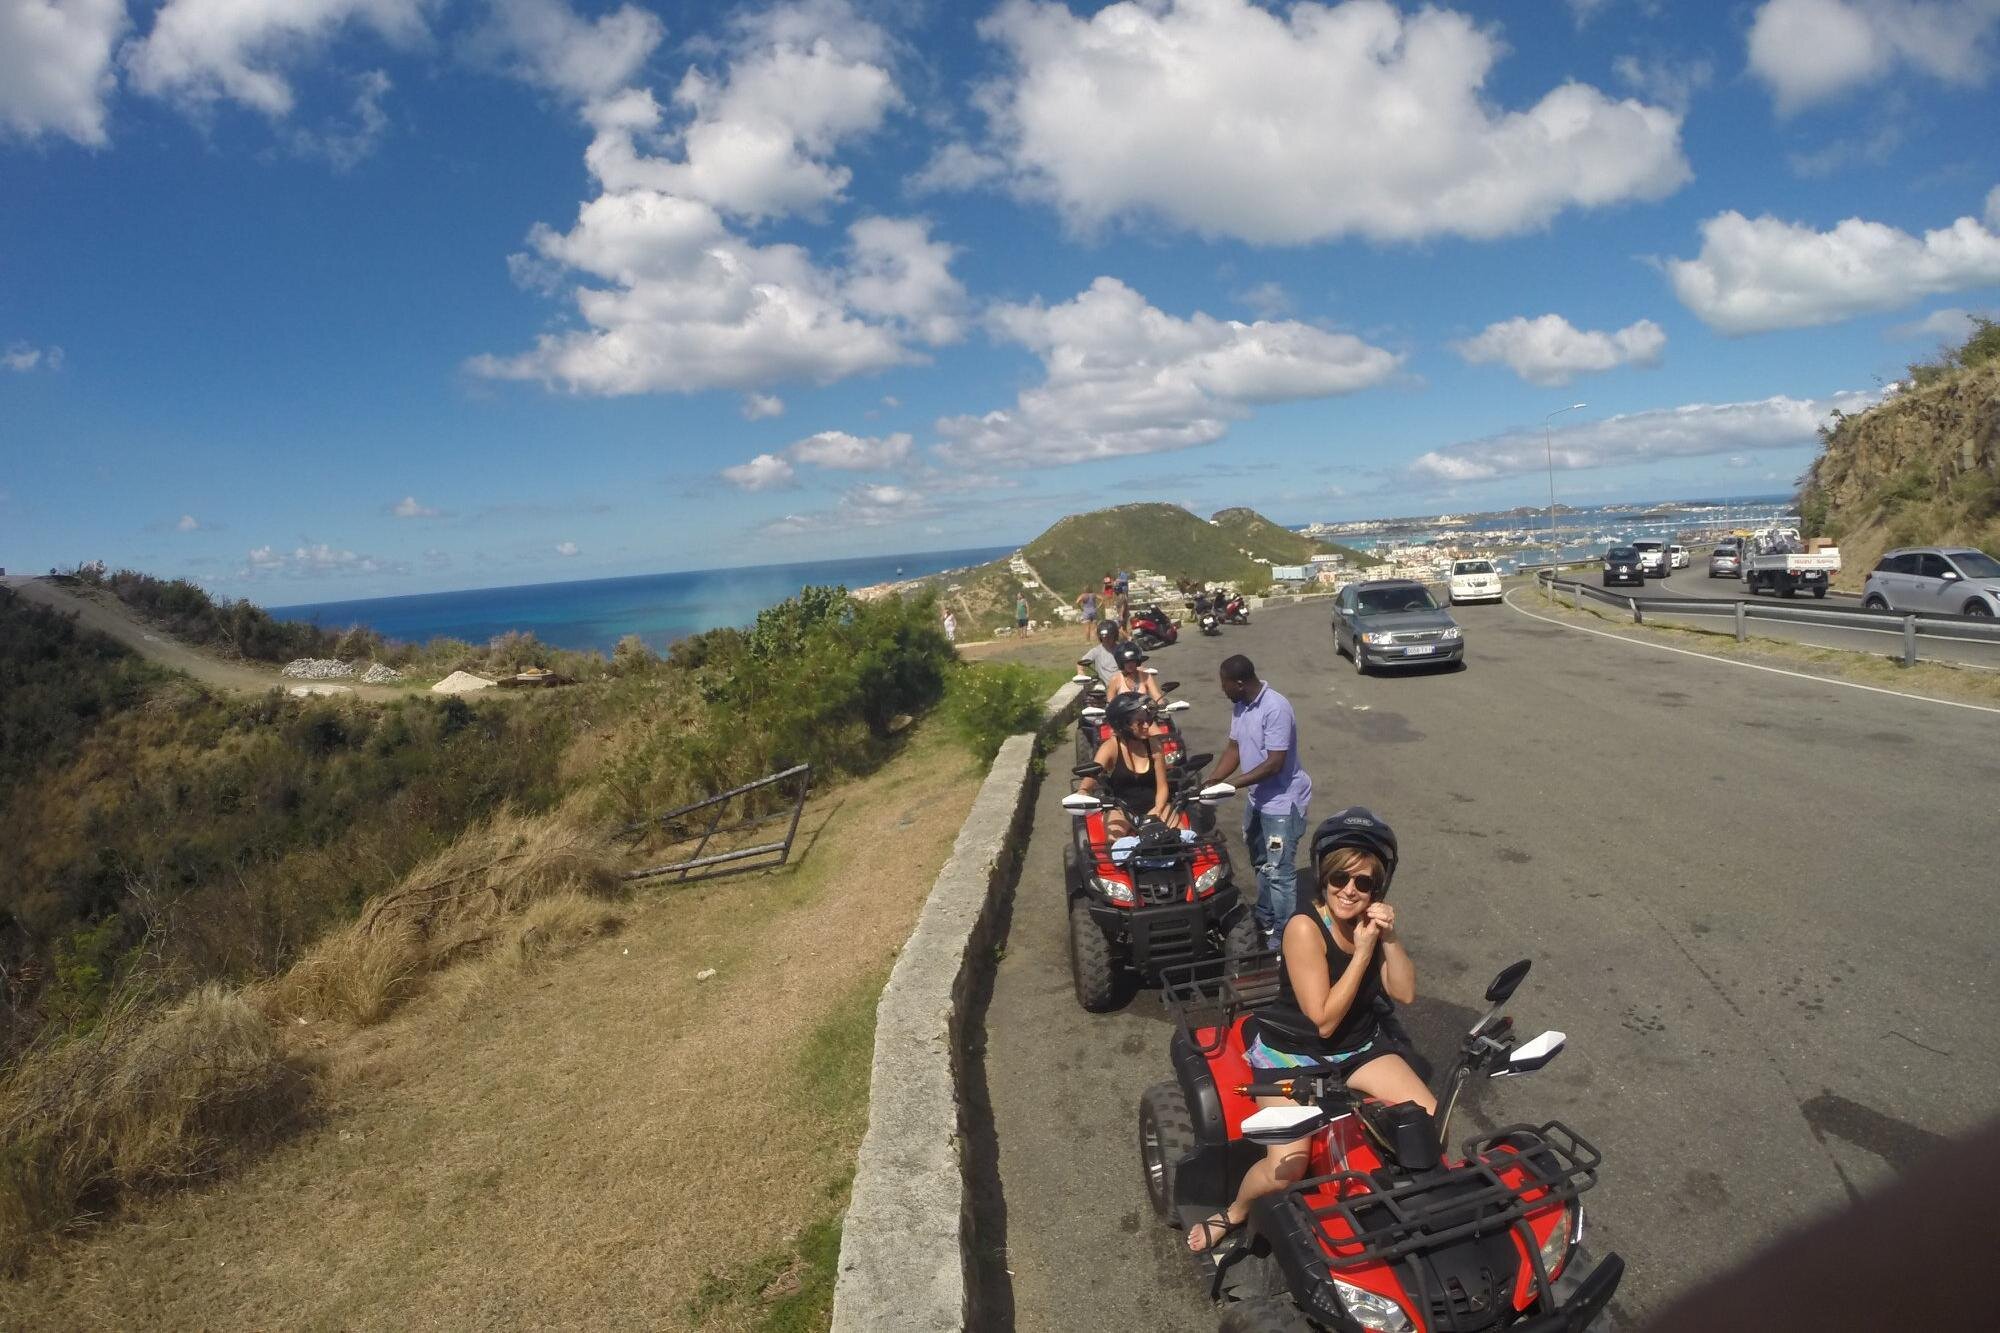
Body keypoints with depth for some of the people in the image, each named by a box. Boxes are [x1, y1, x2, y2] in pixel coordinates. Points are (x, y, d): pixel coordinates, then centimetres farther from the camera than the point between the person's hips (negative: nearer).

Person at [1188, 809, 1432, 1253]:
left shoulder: (1371, 919, -6)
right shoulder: (1305, 928, -26)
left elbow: (1405, 993, -6)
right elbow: (1324, 1020, -24)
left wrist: (1389, 938, -21)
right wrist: (1363, 950, -28)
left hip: (1360, 1043, 6)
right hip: (1293, 1048, -6)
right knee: (1286, 1168, -21)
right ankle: (1234, 1213, 10)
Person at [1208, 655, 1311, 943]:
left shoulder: (1275, 708, -27)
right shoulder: (1239, 706, 0)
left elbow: (1274, 764, -29)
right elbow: (1234, 748, 7)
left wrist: (1230, 785, -27)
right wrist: (1210, 782, -5)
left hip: (1283, 801, -9)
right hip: (1259, 797, 10)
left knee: (1278, 872, -5)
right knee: (1261, 863, 24)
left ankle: (1282, 937, 7)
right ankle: (1264, 918, 42)